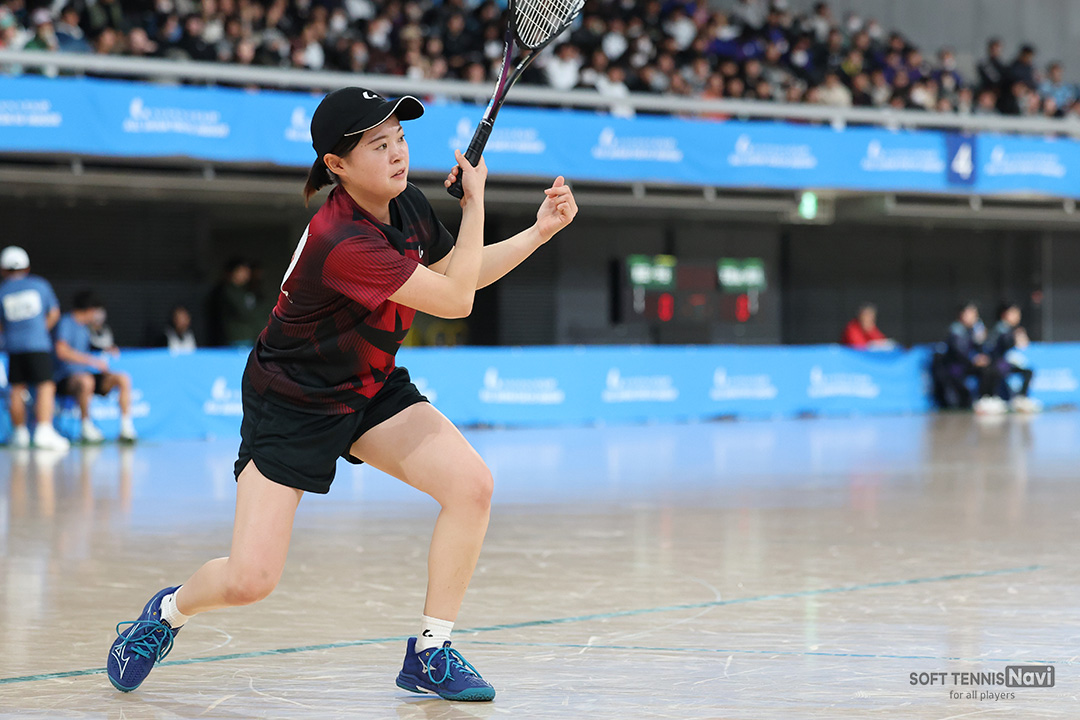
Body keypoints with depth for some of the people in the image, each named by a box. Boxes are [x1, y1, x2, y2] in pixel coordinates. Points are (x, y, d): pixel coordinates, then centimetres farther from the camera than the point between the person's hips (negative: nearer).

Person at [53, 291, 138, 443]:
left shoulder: (84, 327, 21)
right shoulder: (66, 323, -6)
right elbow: (62, 352, -20)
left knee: (123, 379, -11)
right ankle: (86, 428, -28)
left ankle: (126, 428, -18)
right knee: (85, 381, -41)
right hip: (66, 378, -9)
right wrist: (93, 361, -21)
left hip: (87, 375, 9)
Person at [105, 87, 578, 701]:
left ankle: (430, 655, -2)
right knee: (249, 581, -13)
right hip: (293, 406, -7)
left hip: (373, 389, 7)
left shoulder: (408, 206, -6)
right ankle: (171, 610, 25)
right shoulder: (343, 243, -33)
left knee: (472, 485, -16)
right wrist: (476, 201, -17)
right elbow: (456, 301, -26)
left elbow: (459, 272, 13)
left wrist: (540, 231, 1)